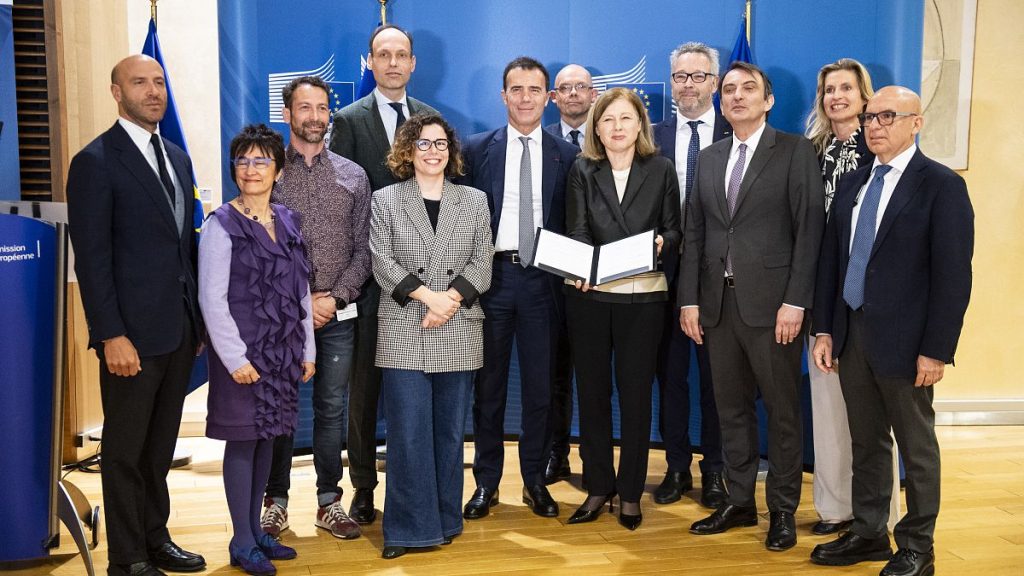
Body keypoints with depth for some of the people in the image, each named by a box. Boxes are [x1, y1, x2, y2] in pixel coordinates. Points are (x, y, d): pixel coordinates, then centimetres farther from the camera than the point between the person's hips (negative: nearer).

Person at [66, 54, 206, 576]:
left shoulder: (177, 158, 13)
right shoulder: (95, 161, -8)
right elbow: (91, 259, -13)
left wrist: (198, 318, 12)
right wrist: (112, 336, -17)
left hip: (181, 330, 7)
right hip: (132, 334, -6)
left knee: (160, 446, 16)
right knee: (125, 450, 6)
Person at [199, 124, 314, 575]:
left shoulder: (287, 221, 9)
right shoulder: (222, 224, -8)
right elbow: (212, 298, -11)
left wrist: (307, 349, 9)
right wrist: (235, 357, -16)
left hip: (282, 350, 5)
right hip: (243, 352, -5)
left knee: (266, 437, 12)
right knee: (243, 438, 1)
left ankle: (256, 530, 24)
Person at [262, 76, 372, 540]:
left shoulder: (353, 176, 6)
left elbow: (363, 250, 4)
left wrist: (336, 298, -9)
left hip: (337, 315, 2)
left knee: (332, 409, 8)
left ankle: (329, 502, 19)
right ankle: (276, 502, 19)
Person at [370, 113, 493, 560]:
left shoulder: (475, 201, 12)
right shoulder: (386, 200, 8)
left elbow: (482, 263, 4)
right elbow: (383, 262, -2)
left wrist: (451, 298, -12)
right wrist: (427, 295, -14)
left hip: (459, 333, 2)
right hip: (404, 333, -2)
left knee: (450, 431, 8)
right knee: (408, 433, -3)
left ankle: (446, 521, 20)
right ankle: (410, 527, 6)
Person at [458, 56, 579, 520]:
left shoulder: (566, 155, 6)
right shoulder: (477, 149, 4)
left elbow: (571, 224, 7)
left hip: (542, 278, 0)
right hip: (490, 274, 0)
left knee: (539, 385, 6)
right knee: (488, 384, 8)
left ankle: (535, 481, 21)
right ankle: (486, 482, 20)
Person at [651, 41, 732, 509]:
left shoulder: (736, 136, 0)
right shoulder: (653, 137, 5)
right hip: (667, 271, 2)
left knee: (716, 374, 8)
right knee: (670, 373, 9)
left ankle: (714, 470, 21)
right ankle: (677, 466, 23)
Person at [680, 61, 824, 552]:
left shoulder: (795, 150, -1)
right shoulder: (709, 158, 14)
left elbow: (809, 229, -8)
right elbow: (695, 234, 12)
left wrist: (795, 301, -14)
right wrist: (689, 299, 5)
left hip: (770, 303, -5)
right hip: (718, 303, 5)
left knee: (782, 409, 4)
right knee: (731, 406, 12)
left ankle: (783, 509, 17)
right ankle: (739, 502, 23)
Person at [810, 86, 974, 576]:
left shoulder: (941, 186, -8)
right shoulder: (852, 184, 10)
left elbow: (953, 275, -12)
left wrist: (936, 350, -15)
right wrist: (825, 329, 5)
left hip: (903, 340, -5)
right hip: (852, 333, 6)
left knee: (916, 447, 8)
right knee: (866, 441, 15)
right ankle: (868, 533, 28)